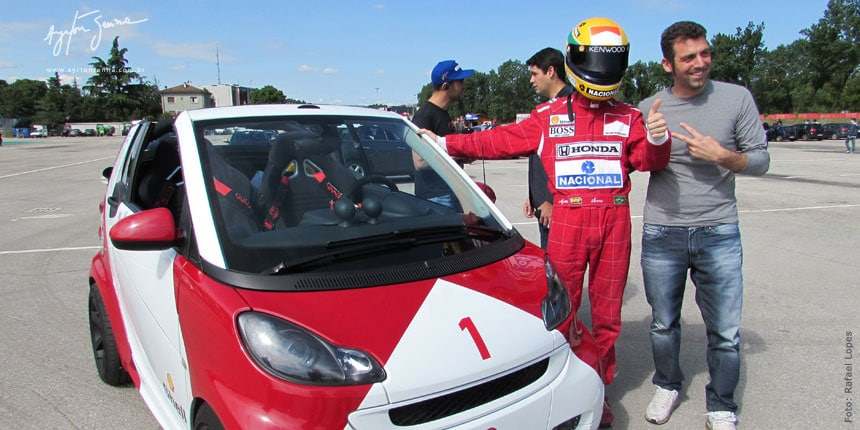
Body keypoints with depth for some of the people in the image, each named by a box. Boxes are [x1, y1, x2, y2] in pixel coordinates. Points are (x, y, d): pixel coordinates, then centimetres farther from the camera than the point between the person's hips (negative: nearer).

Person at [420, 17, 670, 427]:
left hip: (614, 223, 2)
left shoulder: (628, 118, 7)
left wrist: (656, 139, -24)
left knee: (607, 312, 11)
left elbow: (650, 162, -2)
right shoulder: (549, 116, 3)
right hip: (567, 222, -1)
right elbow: (500, 140, 2)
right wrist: (445, 144, 0)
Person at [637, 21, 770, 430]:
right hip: (661, 234, 1)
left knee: (726, 333, 4)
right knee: (663, 325, 15)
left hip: (719, 234, 0)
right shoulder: (648, 108, 1)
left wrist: (722, 156, -14)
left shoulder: (737, 98, 0)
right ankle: (667, 386, 39)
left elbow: (761, 160, 2)